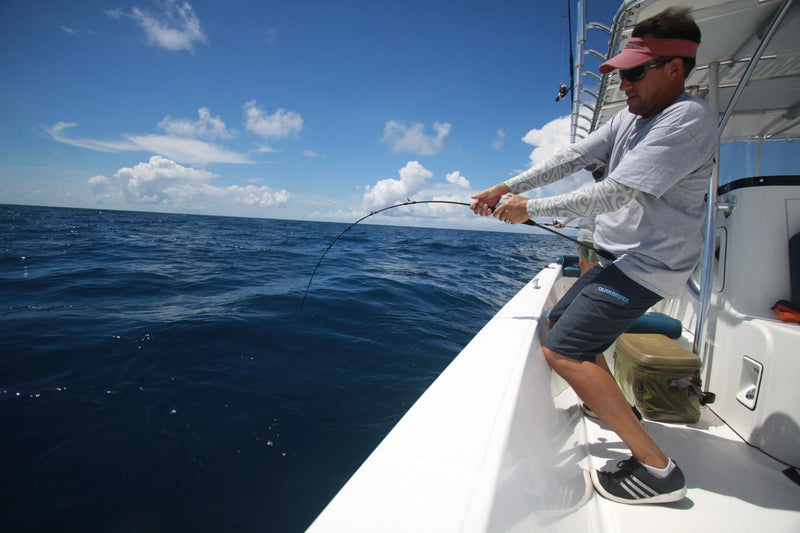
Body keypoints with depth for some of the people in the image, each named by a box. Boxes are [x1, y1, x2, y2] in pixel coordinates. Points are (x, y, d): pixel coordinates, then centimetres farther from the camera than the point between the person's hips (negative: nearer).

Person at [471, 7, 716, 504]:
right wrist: (506, 187, -4)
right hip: (619, 257, 10)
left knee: (563, 350, -19)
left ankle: (657, 468, -7)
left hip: (649, 263, -10)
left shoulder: (689, 118, -19)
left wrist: (530, 208, -18)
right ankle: (614, 409, 40)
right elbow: (571, 158, 5)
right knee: (563, 322, 22)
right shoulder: (630, 118, 9)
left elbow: (613, 194, -26)